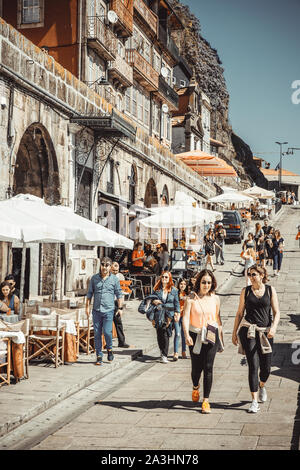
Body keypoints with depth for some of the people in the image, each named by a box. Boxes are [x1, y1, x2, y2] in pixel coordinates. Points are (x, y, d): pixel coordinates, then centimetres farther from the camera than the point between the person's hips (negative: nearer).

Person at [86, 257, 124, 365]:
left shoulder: (114, 279, 4)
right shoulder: (94, 278, 8)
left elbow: (119, 294, 10)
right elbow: (89, 293, 13)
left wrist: (120, 308, 4)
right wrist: (87, 307, 8)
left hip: (108, 310, -2)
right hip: (96, 311, 2)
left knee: (107, 332, -11)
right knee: (97, 333, 3)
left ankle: (109, 349, 17)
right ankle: (99, 356, 12)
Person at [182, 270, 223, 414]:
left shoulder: (215, 299, 5)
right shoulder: (191, 299, -4)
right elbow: (185, 318, -13)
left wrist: (220, 337, 18)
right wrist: (187, 335, -27)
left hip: (211, 336, 1)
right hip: (195, 336, -1)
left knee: (208, 367, -5)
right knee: (196, 367, 6)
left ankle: (206, 400, 0)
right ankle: (195, 387, 40)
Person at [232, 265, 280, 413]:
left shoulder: (270, 290, 5)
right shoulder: (246, 291, 6)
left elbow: (276, 312, 3)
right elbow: (239, 313, 11)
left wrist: (274, 327, -15)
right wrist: (234, 332, 8)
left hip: (265, 331, 1)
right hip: (248, 329, -1)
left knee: (266, 367, 5)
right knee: (253, 365, -10)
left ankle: (262, 386, 40)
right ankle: (254, 401, -6)